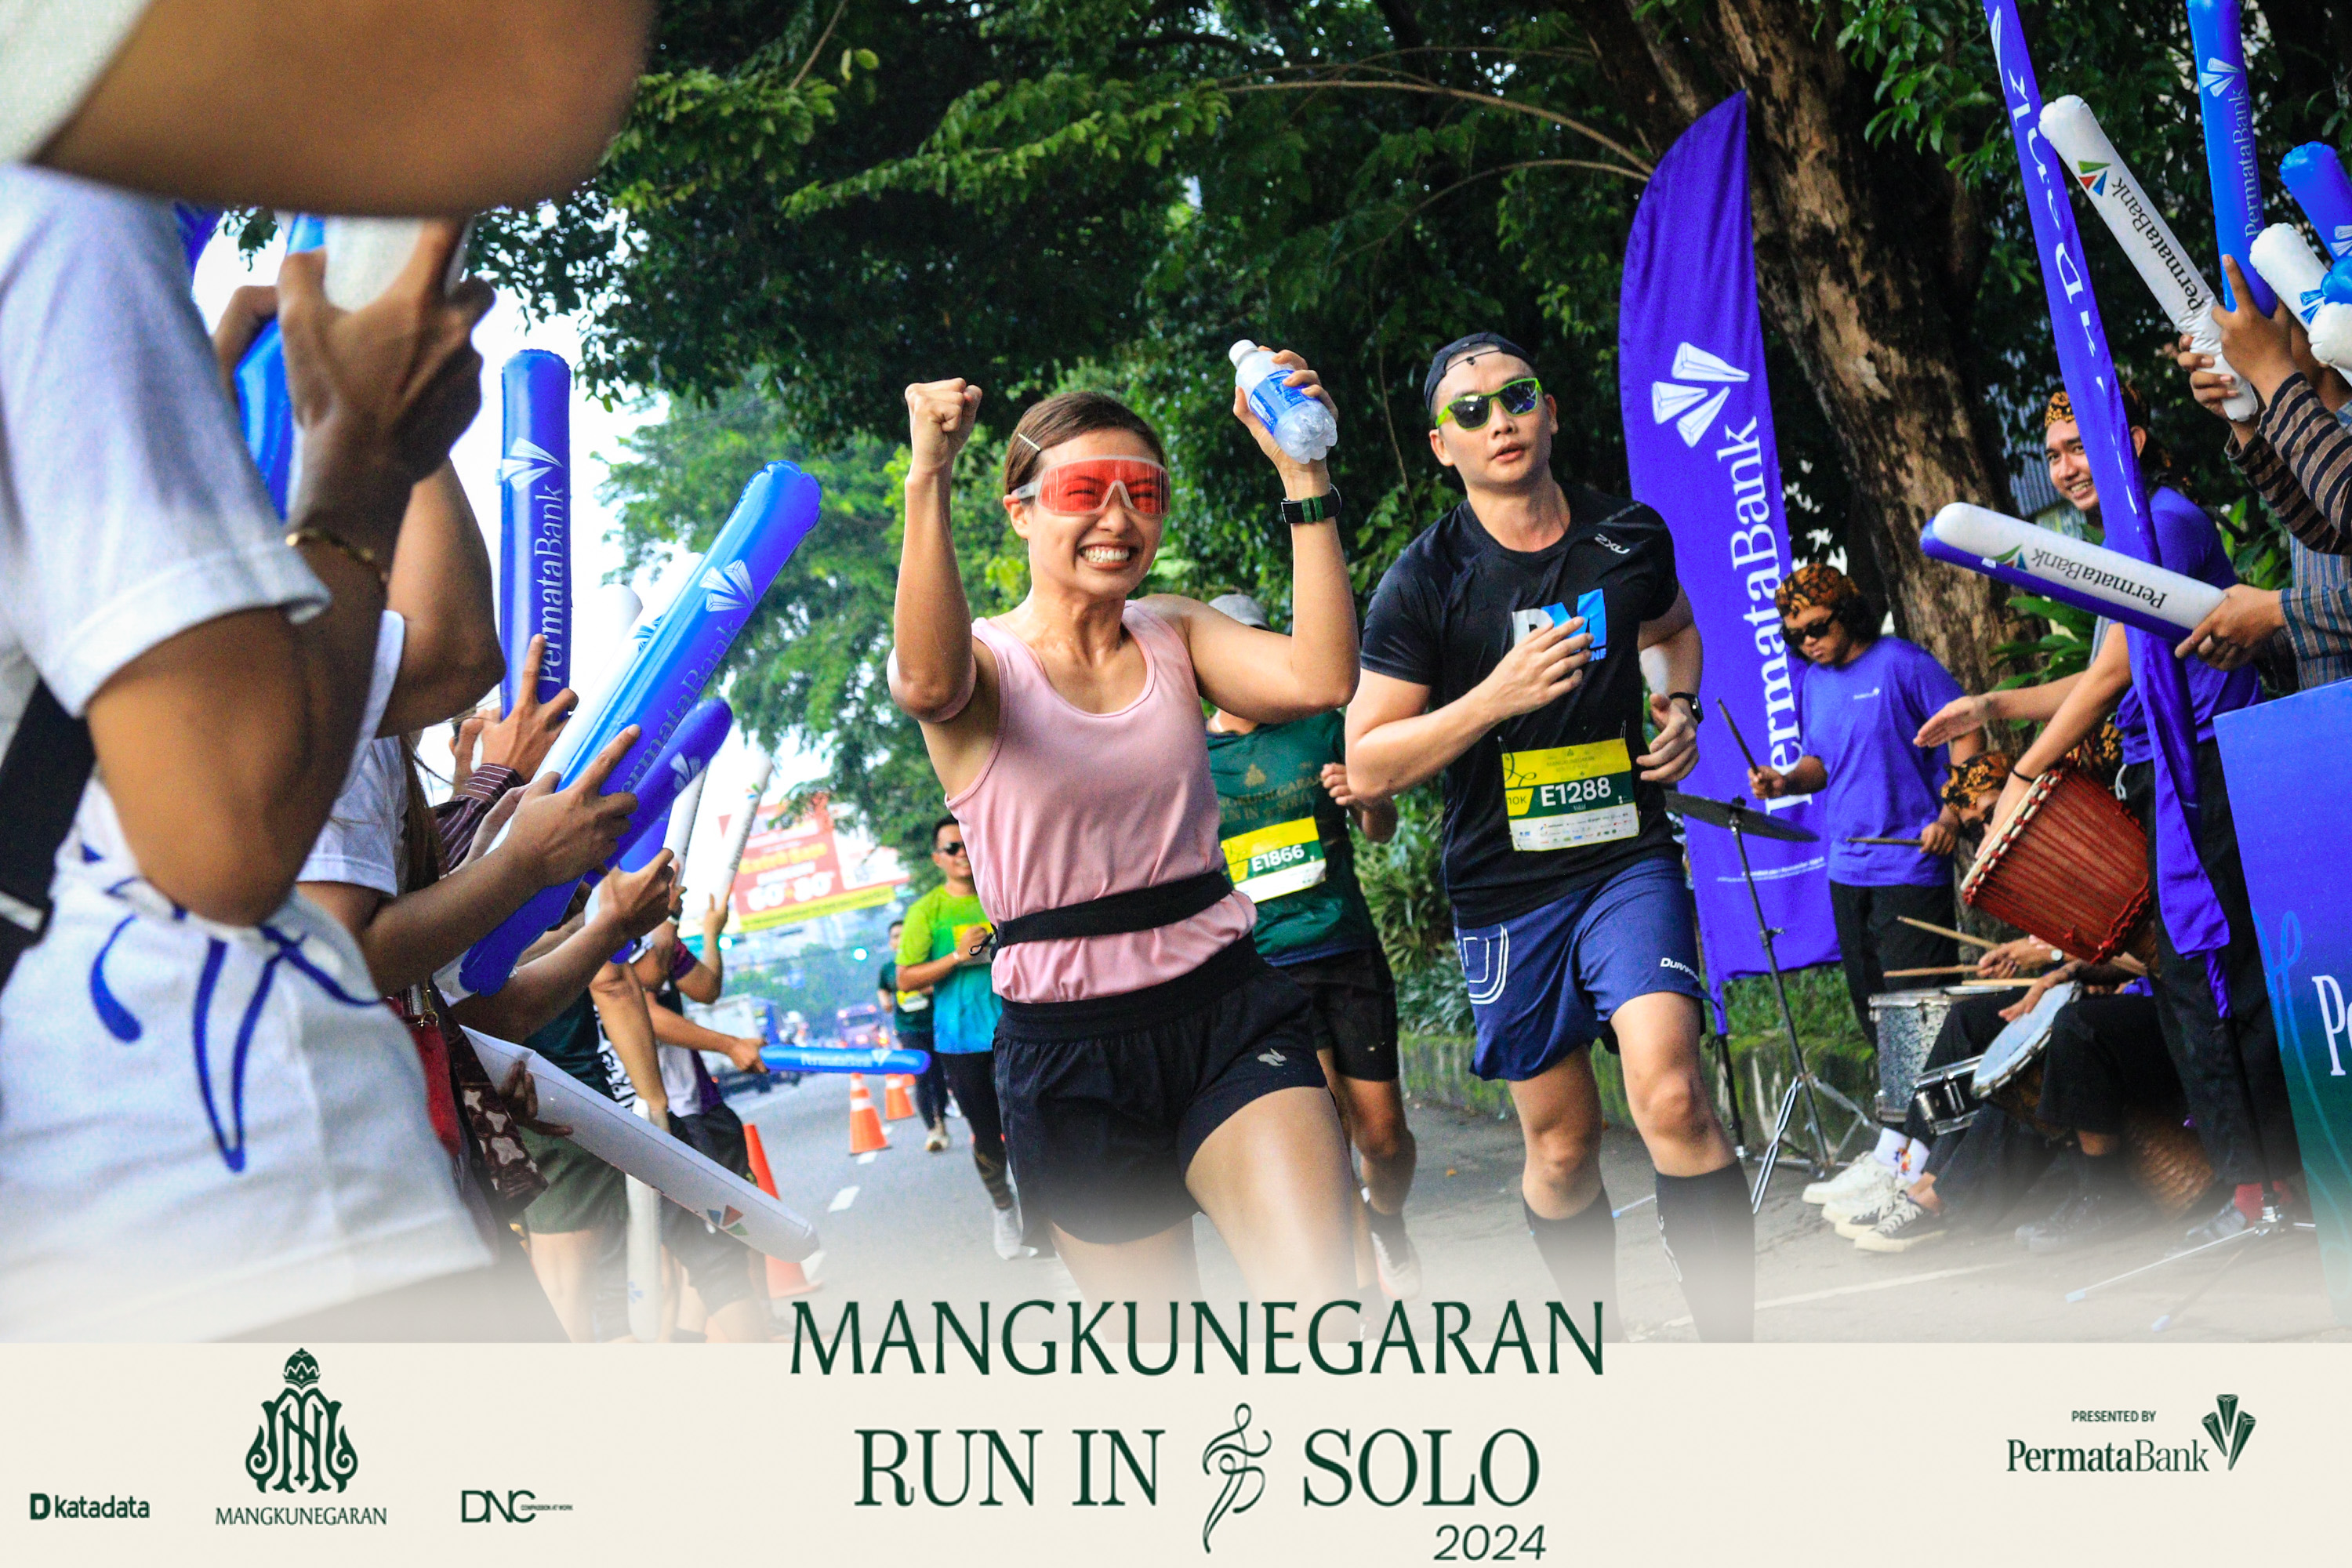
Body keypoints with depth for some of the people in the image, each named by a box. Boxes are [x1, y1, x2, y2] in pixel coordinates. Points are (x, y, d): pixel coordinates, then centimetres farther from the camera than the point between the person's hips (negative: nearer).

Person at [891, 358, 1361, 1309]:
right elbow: (927, 685, -31)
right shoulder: (984, 664, -4)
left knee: (1324, 1324, -17)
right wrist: (928, 477, -37)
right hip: (1071, 1050, -2)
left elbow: (1319, 680, -12)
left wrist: (1301, 472, -14)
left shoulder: (1174, 633, 7)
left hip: (1229, 1015, 2)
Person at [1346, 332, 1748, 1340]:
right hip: (1505, 887, -1)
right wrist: (1499, 695, -21)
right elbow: (1369, 768, -9)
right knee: (1561, 1144, 10)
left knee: (1671, 1096, -21)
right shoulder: (1423, 583, -8)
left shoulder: (1630, 537, 3)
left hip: (1628, 857, 1)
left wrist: (1680, 707, 5)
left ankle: (1734, 1347, -9)